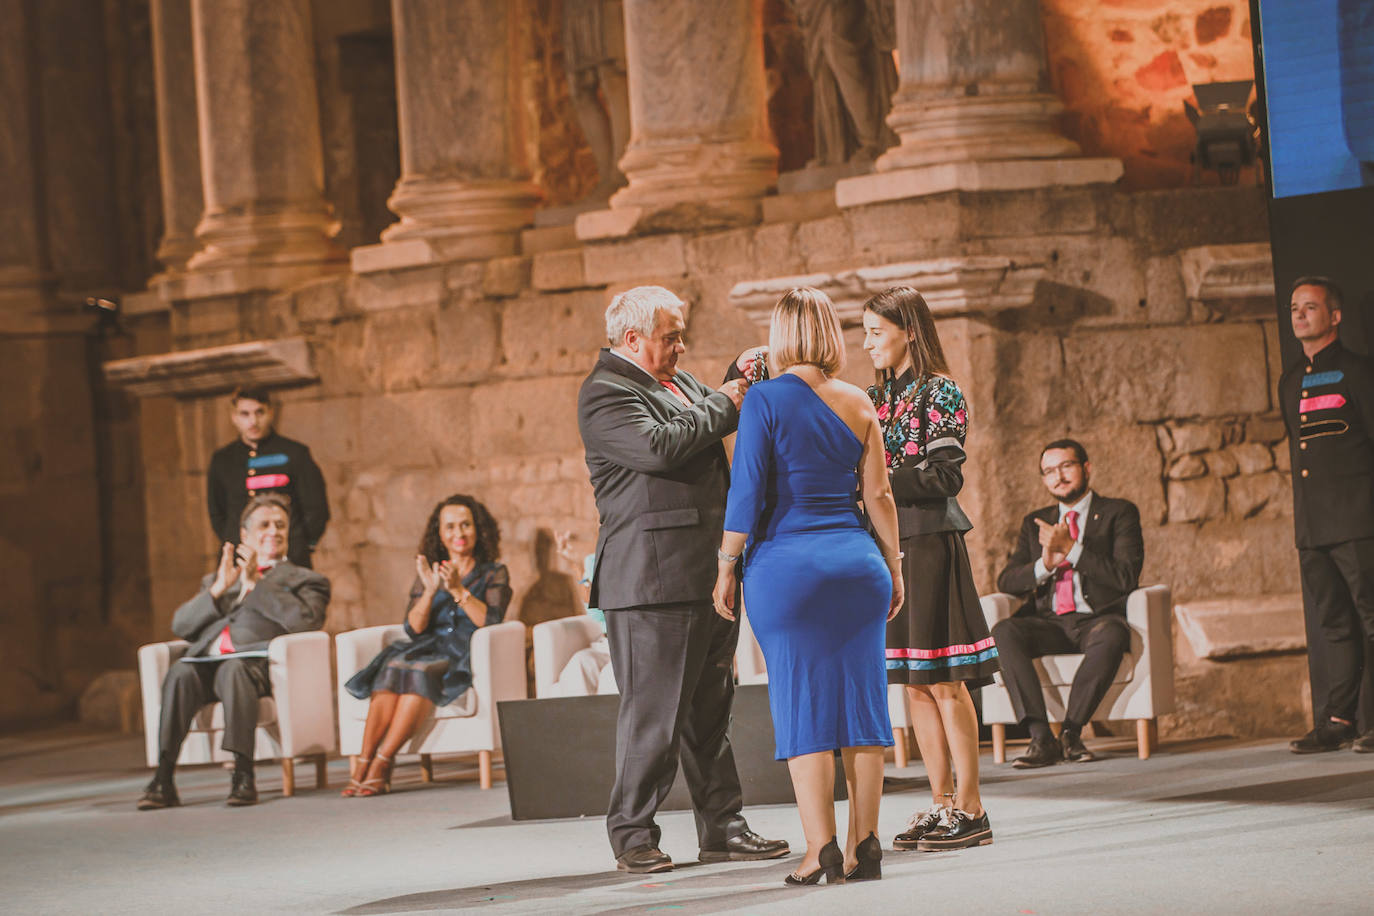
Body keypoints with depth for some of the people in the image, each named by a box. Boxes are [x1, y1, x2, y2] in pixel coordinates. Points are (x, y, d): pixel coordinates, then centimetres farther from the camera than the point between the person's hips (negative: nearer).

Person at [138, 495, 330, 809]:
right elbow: (180, 625, 18)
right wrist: (219, 588, 4)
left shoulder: (304, 580, 23)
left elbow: (304, 620, -1)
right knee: (181, 672, -32)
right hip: (207, 661, 3)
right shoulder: (217, 580, 34)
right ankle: (163, 779, -39)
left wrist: (256, 583, -2)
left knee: (234, 669, -38)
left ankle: (243, 775, -44)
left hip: (253, 661, -3)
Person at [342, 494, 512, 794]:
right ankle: (363, 765, -39)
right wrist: (430, 592, -10)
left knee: (419, 673, -34)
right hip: (428, 650, 3)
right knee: (392, 670, -31)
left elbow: (489, 620, -6)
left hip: (466, 660, -3)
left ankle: (381, 765, -38)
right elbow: (413, 628, 6)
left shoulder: (493, 573, 12)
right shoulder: (429, 573, 20)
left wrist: (458, 590, -18)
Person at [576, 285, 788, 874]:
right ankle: (633, 834, 2)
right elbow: (659, 446, -24)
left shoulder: (680, 382, 19)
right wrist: (724, 406, -11)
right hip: (653, 577, -9)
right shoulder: (605, 394, -10)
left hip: (707, 575, 9)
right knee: (652, 709, -6)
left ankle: (722, 828, 18)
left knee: (710, 709, 12)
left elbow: (708, 438, 31)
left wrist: (739, 387, 11)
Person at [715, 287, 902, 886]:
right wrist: (894, 567, 17)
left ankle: (821, 850, -4)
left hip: (786, 564, -4)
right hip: (858, 562, 4)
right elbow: (879, 495, 8)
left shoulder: (766, 399, -6)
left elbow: (747, 491, -9)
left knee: (802, 706, -1)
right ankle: (865, 846, 7)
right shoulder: (858, 404, 6)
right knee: (861, 697, 7)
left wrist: (726, 568, -2)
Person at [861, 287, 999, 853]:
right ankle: (941, 804, 12)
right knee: (915, 683, 7)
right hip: (887, 545, 7)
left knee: (943, 680, -7)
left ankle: (970, 807, -3)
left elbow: (945, 477, -12)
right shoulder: (877, 397, 15)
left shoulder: (940, 393, -6)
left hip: (928, 544, -7)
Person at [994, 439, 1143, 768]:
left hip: (1098, 619, -3)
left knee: (1111, 635, -39)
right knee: (1003, 632, -28)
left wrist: (1070, 549, -14)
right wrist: (1045, 563, -10)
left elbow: (1126, 577, -7)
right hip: (1050, 624, 4)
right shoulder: (1035, 523, 20)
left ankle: (1071, 733, -31)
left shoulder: (1119, 513, 7)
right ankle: (1041, 738, -34)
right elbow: (1006, 581, 10)